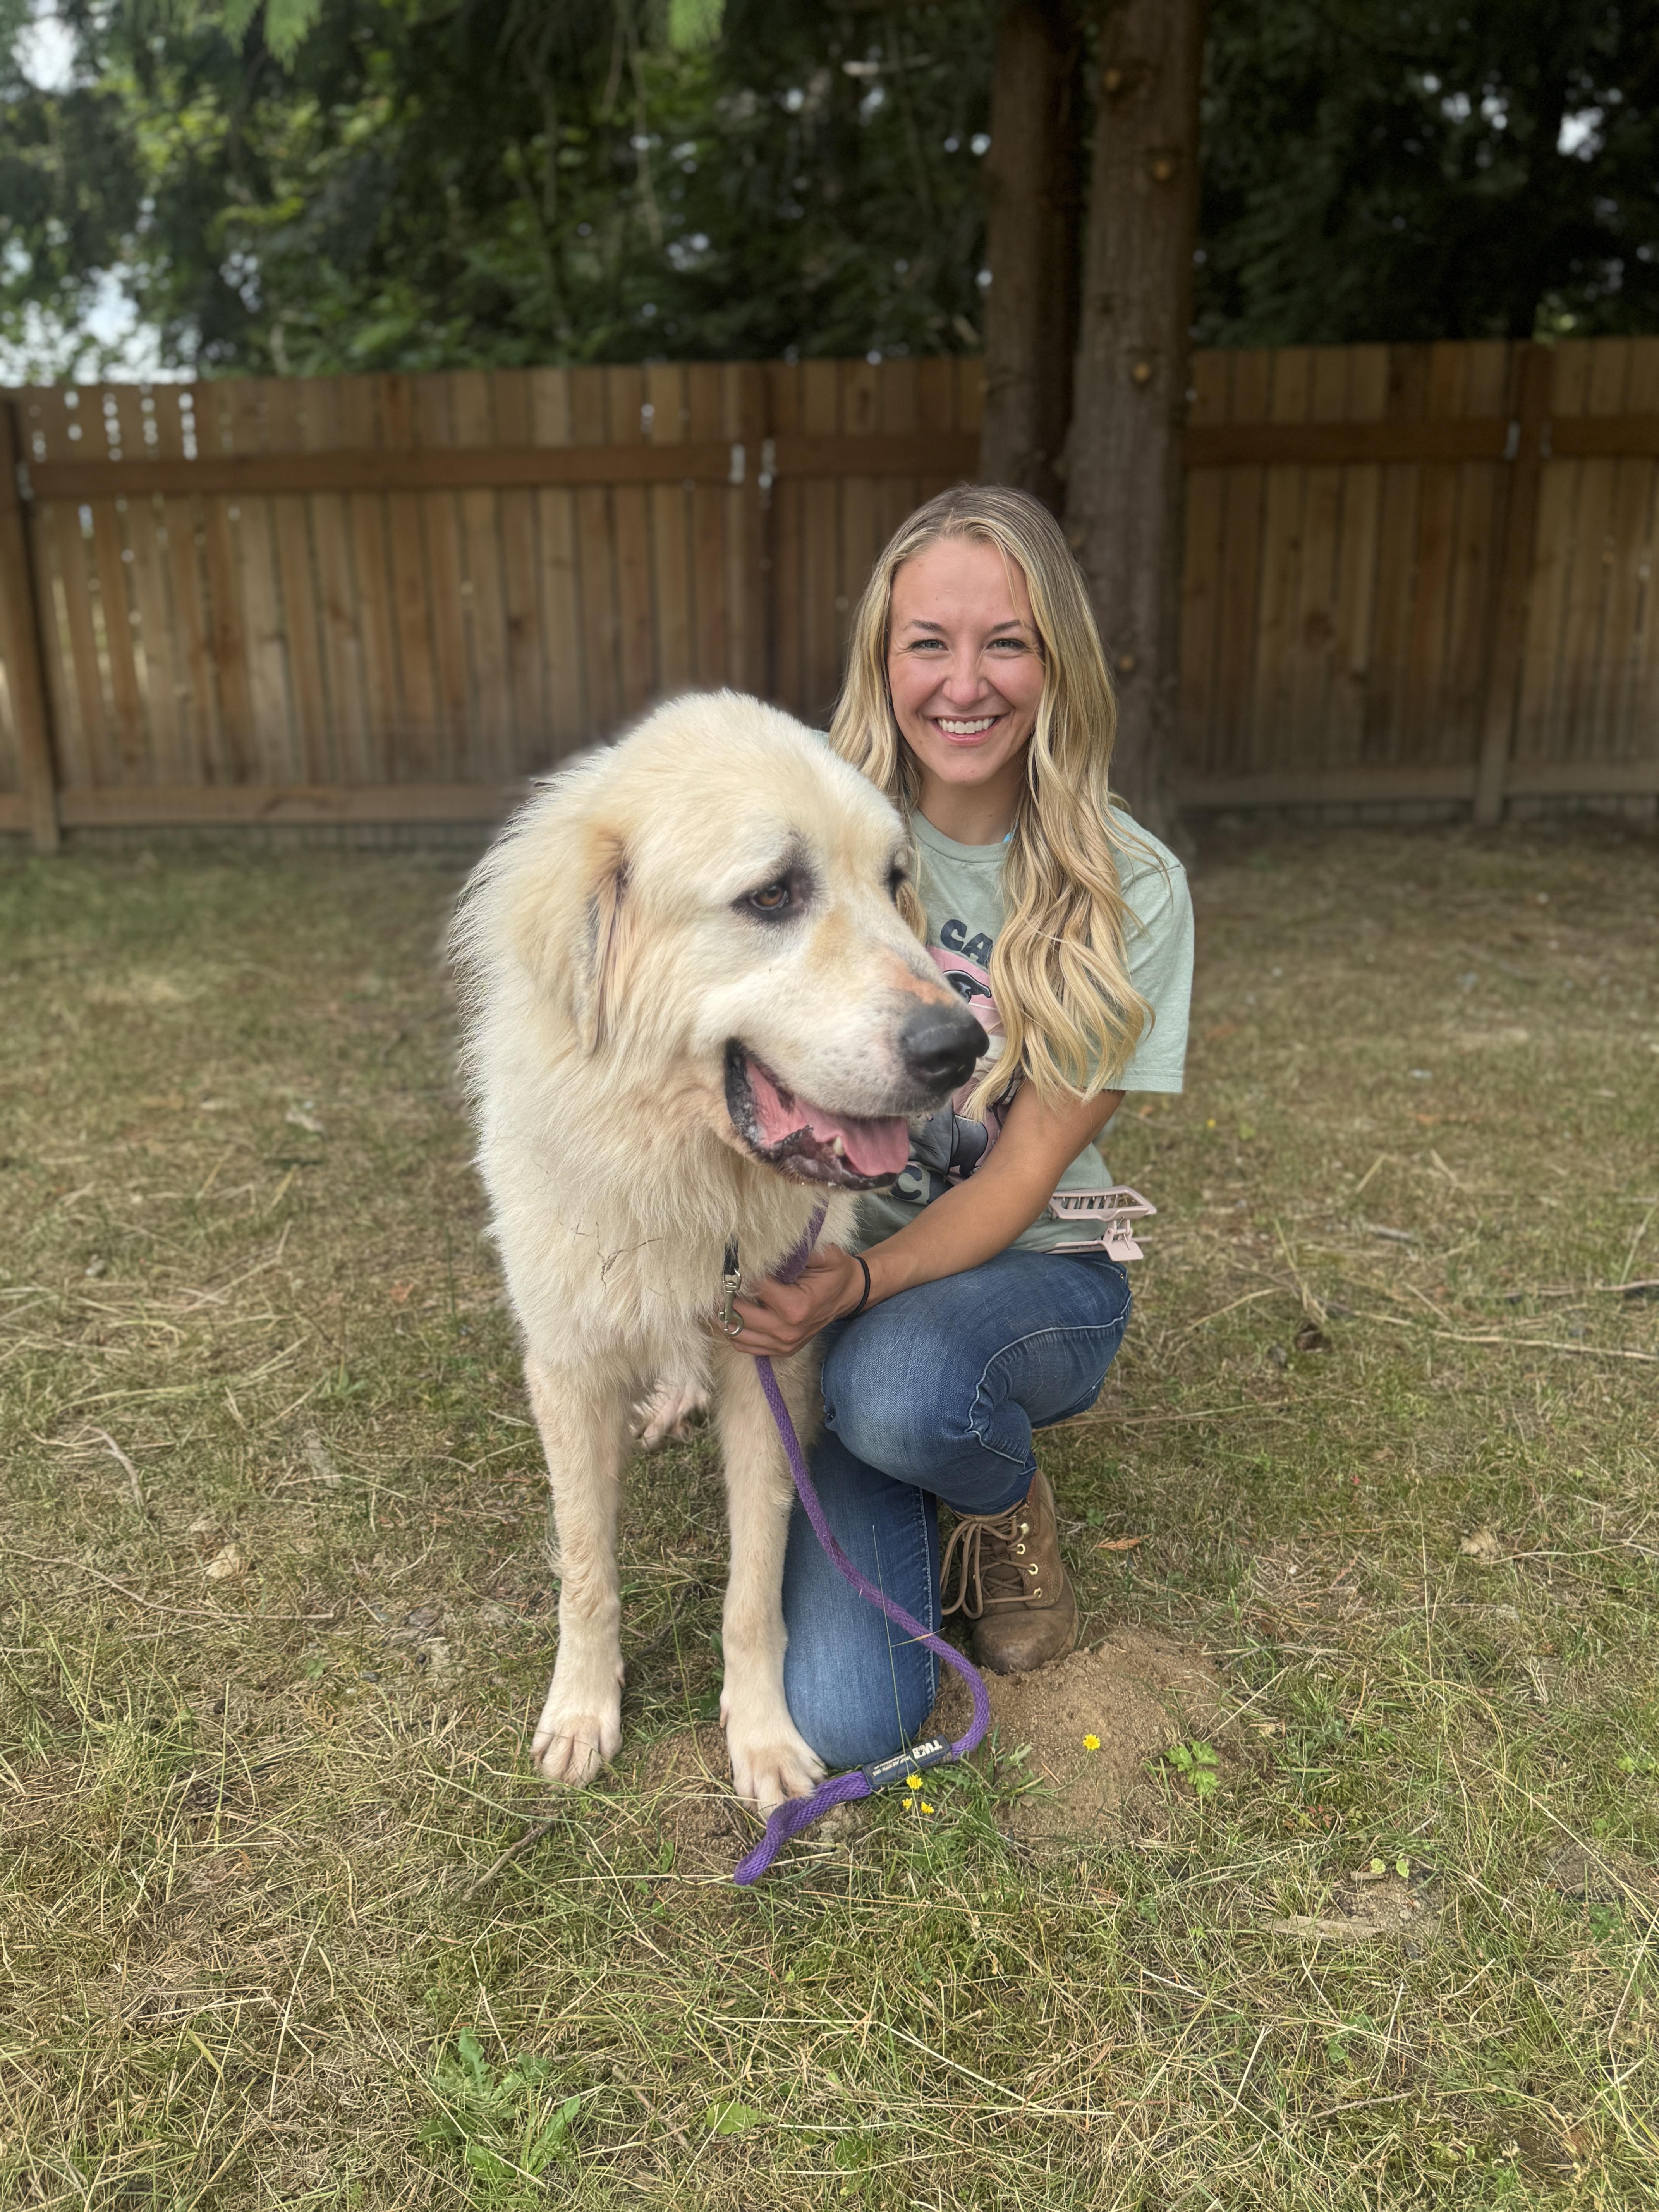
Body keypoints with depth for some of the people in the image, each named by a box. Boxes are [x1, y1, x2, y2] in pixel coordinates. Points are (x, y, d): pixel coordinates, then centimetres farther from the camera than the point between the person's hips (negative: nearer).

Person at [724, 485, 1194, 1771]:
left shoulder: (1132, 891, -11)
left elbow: (1021, 1175, -12)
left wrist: (860, 1282, -30)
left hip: (1033, 1277, -1)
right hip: (840, 1285, 1)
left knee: (895, 1383, -38)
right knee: (844, 1721, -14)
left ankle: (1011, 1499, 0)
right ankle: (910, 1502, 19)